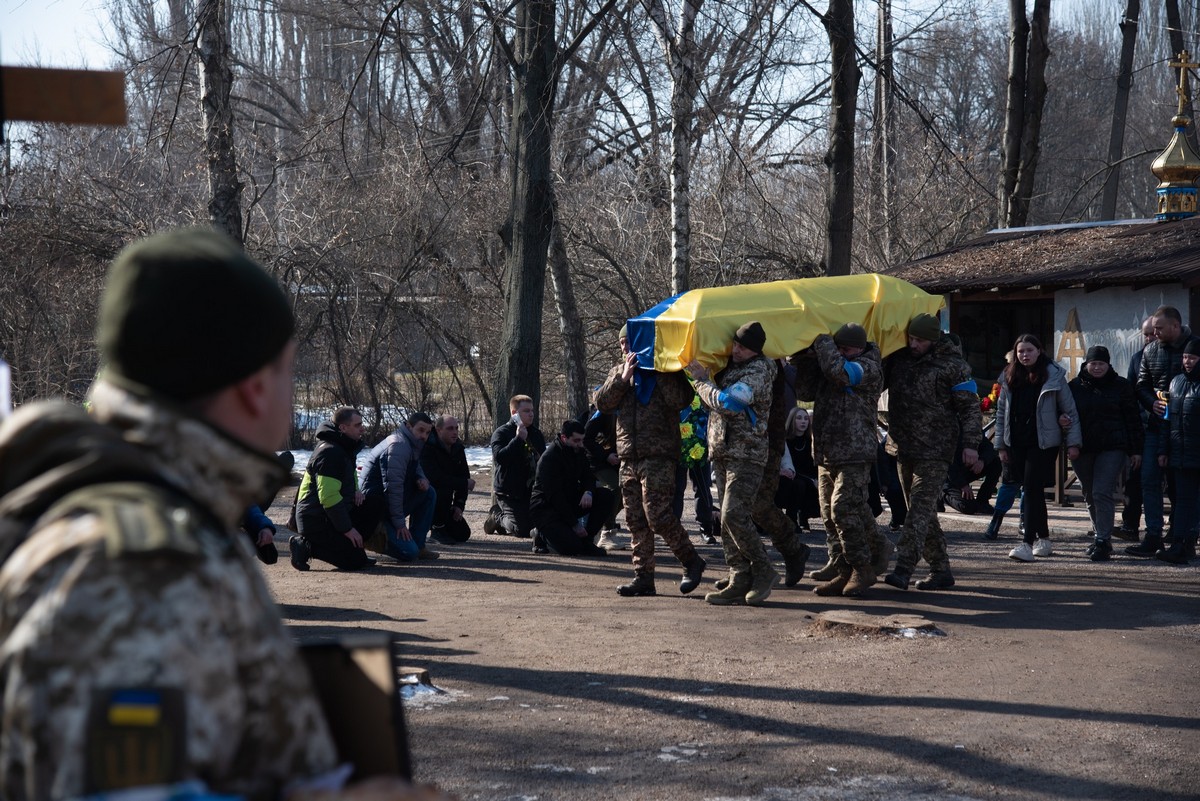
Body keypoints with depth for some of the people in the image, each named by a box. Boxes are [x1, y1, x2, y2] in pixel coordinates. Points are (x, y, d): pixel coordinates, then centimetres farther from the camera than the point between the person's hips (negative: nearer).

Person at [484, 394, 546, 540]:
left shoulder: (536, 434, 14)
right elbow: (499, 457, -26)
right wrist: (518, 439, -28)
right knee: (523, 530, -16)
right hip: (509, 492, -7)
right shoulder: (501, 434, -8)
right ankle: (497, 516, 14)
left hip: (532, 490, 7)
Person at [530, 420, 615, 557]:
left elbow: (588, 476, 9)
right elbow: (554, 495, -23)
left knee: (605, 496, -11)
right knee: (571, 547, -28)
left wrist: (588, 492, -18)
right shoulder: (549, 458, -21)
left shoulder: (578, 452, 3)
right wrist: (574, 524, -23)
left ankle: (586, 540, -6)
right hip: (546, 508, -8)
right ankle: (543, 534, 2)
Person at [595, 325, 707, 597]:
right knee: (636, 521, 6)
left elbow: (680, 400, -14)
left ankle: (692, 562, 5)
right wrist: (623, 377, -7)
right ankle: (644, 577, 11)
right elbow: (602, 402, 4)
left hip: (658, 455, -6)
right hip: (629, 458, 6)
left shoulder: (664, 370, 2)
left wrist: (661, 373, -15)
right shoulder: (618, 371, 17)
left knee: (657, 514, -13)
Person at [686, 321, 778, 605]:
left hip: (746, 455, -9)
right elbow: (711, 405, 30)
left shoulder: (759, 370, -12)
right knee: (728, 520, 5)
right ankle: (739, 581, 7)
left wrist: (701, 380, -7)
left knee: (734, 515, -17)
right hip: (721, 453, 9)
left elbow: (725, 402, -21)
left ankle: (763, 571, -3)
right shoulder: (727, 365, 15)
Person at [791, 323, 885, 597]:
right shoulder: (826, 369, 16)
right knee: (830, 515, 7)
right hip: (827, 455, 8)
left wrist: (821, 339, -14)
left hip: (854, 455, -8)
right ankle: (843, 572, 11)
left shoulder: (868, 368, -8)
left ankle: (862, 569, -6)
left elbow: (837, 370, -25)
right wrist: (806, 361, 4)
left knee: (843, 510, -15)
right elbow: (806, 393, 15)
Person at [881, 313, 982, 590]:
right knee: (924, 512, 10)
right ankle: (941, 570, 18)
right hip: (904, 447, 7)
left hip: (934, 451, -7)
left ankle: (904, 569, -22)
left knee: (921, 508, -14)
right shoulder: (899, 357, 8)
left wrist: (970, 443, -12)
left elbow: (970, 405, -5)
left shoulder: (951, 364, -7)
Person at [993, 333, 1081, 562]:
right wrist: (1001, 445, 11)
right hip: (1017, 443, 5)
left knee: (1032, 489, -12)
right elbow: (1001, 412, 14)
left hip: (1043, 443, -5)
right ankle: (1043, 539, 20)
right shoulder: (1010, 378, 10)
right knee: (1032, 491, 9)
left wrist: (1073, 442, -4)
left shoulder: (1053, 376, -2)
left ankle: (1028, 543, -16)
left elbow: (1070, 411, 0)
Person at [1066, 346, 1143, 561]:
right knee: (1090, 496, 11)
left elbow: (1132, 420, 3)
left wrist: (1135, 450, -1)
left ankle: (1103, 541, -14)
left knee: (1102, 493, -14)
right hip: (1083, 450, 4)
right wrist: (1061, 419, -13)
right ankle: (1101, 537, 24)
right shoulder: (1075, 386, 8)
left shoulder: (1121, 386, 2)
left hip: (1112, 449, -4)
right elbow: (1064, 412, 13)